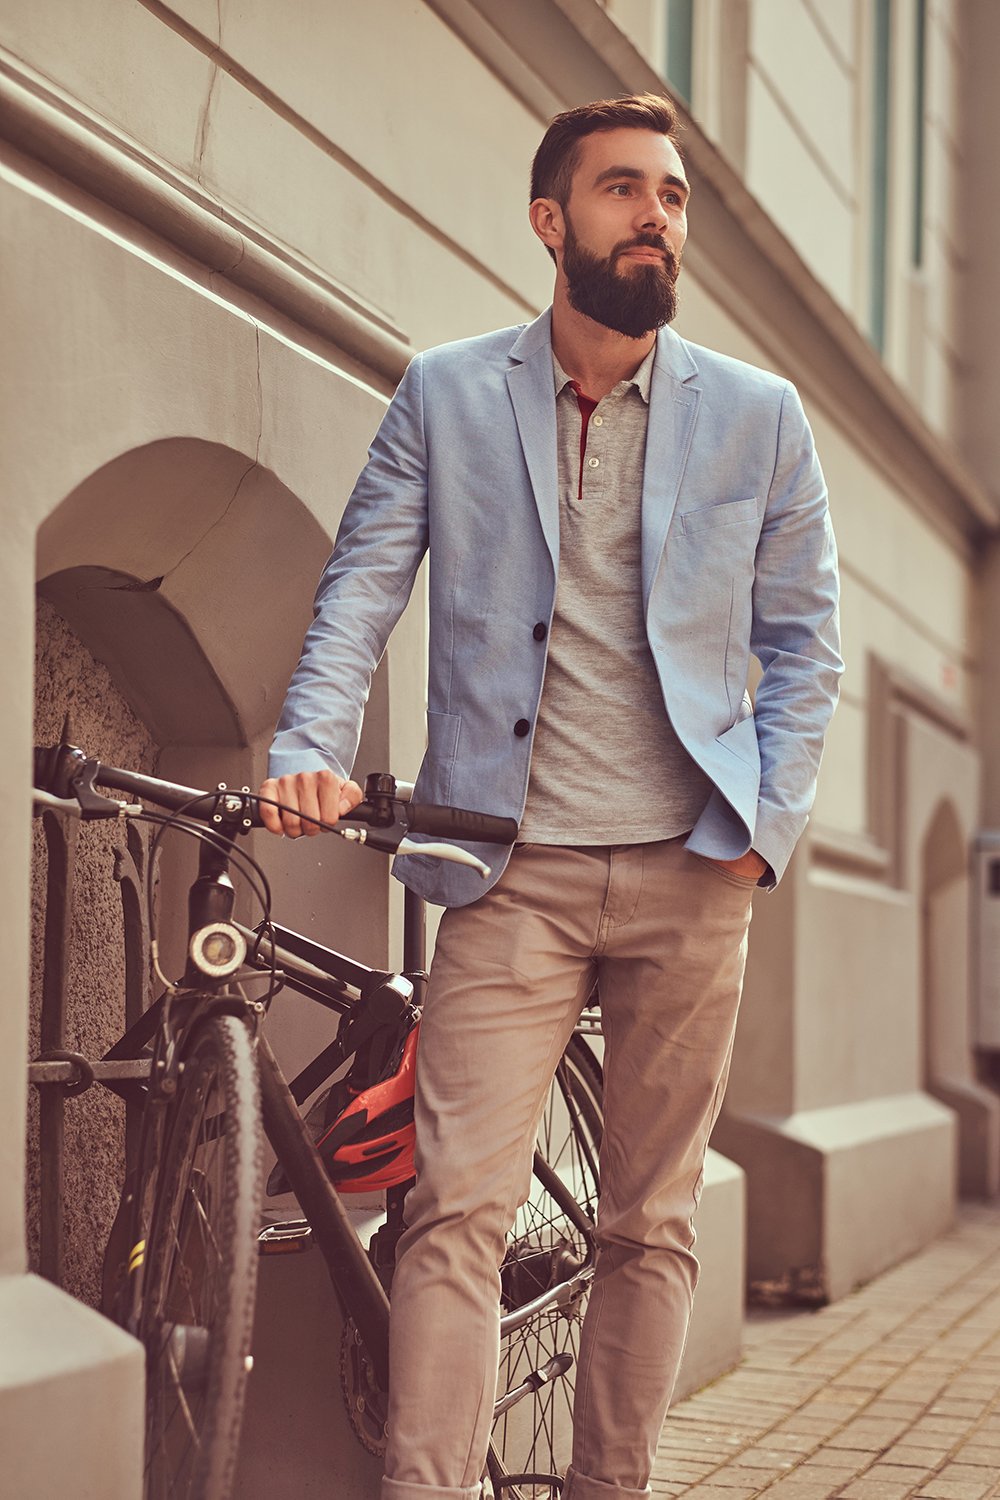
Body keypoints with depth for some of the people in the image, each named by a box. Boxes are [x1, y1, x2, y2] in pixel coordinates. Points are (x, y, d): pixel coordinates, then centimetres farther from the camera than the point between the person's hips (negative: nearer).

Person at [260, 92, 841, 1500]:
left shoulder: (758, 416, 8)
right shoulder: (445, 396, 6)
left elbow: (804, 637, 10)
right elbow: (362, 588, 4)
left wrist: (765, 826, -1)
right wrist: (312, 748, -13)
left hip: (689, 870, 2)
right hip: (512, 868, -1)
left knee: (652, 1222, 8)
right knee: (456, 1212, -10)